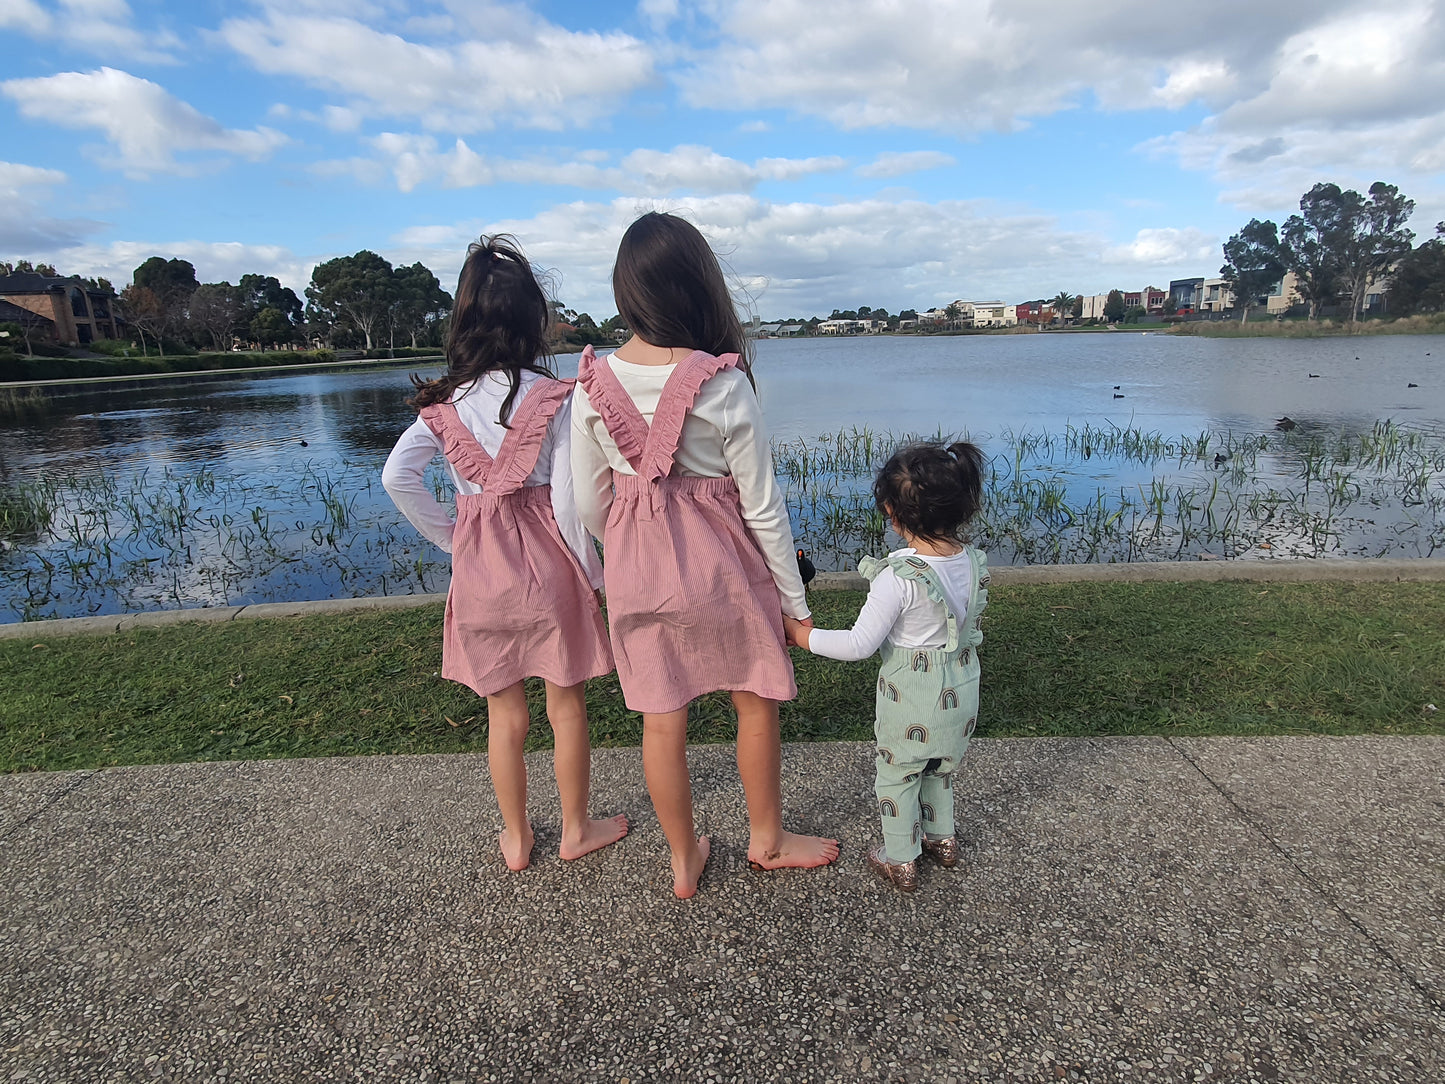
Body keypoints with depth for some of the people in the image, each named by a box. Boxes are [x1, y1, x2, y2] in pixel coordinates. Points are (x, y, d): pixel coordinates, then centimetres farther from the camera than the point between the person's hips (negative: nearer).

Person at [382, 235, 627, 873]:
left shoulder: (445, 402, -1)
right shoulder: (554, 398, -11)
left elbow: (397, 476, -8)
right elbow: (567, 502, -14)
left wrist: (447, 536, 2)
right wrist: (592, 577, -3)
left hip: (478, 568, 3)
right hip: (546, 564, -3)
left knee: (504, 715, 17)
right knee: (566, 705, 15)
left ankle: (516, 839, 33)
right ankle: (577, 829, 32)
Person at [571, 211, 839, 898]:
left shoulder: (592, 385, -7)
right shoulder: (722, 384, -18)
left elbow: (588, 502, -1)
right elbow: (762, 505, -12)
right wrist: (793, 596, -1)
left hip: (635, 563, 3)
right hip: (718, 559, -3)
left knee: (661, 717, 15)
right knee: (755, 699, 19)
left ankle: (684, 858, 35)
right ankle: (767, 840, 40)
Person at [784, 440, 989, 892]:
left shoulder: (898, 578, -29)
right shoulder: (975, 564, -9)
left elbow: (860, 644, -25)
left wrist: (804, 635, -14)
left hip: (910, 699, -6)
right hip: (961, 693, 6)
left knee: (896, 774, 16)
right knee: (941, 768, 29)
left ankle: (900, 860, 31)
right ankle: (941, 837, 48)